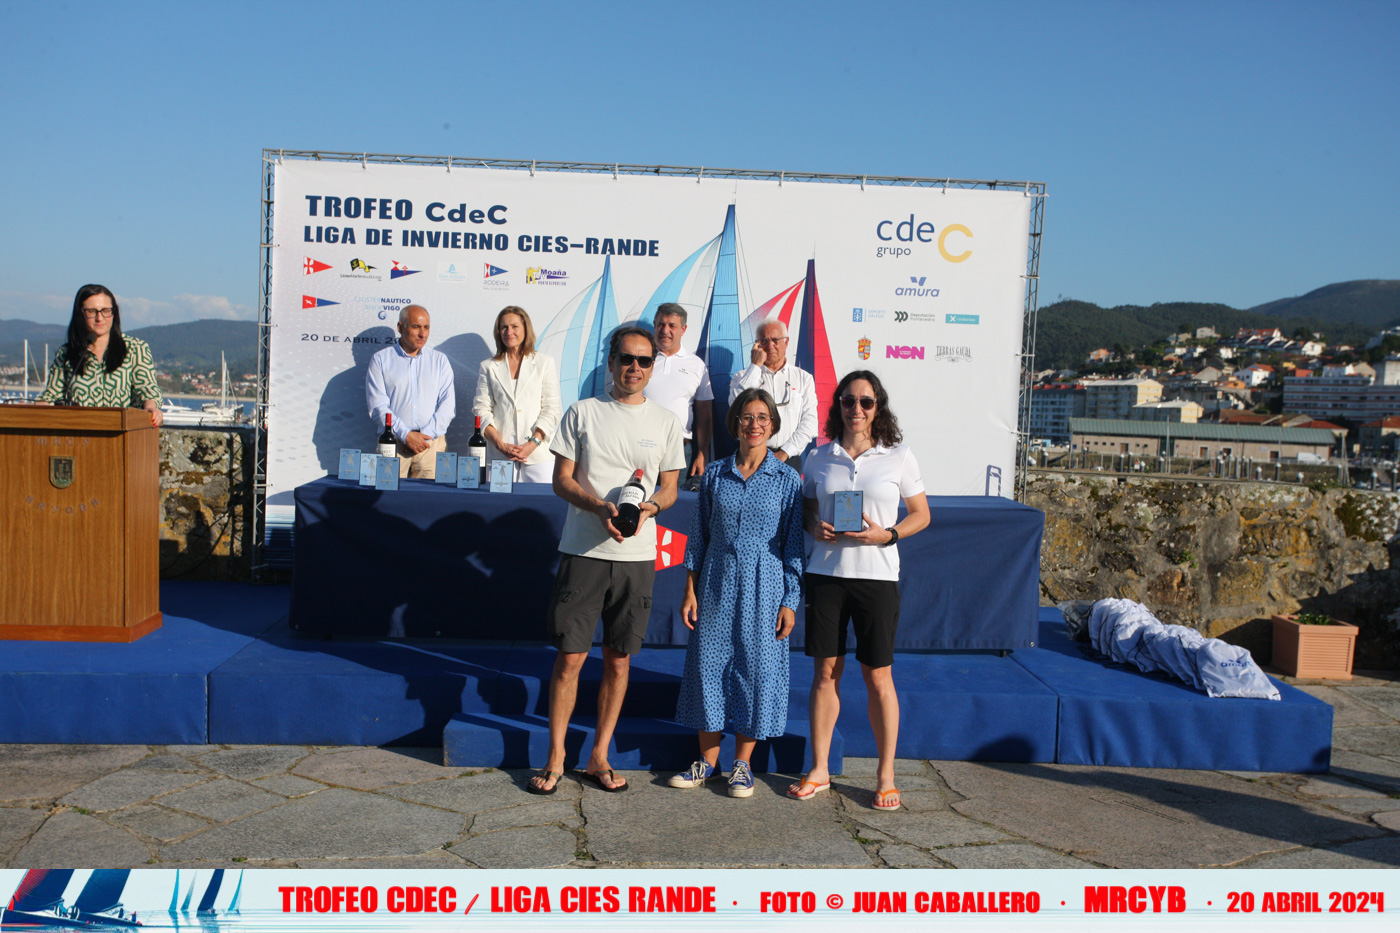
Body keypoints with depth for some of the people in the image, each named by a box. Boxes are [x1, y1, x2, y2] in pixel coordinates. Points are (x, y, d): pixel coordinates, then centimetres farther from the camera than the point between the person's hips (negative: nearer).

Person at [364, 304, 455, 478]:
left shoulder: (439, 361, 14)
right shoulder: (381, 360, 8)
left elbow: (448, 405, 5)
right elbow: (378, 406, -1)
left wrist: (426, 435, -8)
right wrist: (406, 435, -11)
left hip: (432, 443, 1)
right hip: (393, 443, -1)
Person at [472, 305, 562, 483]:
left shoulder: (545, 362, 10)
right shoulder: (488, 367, 15)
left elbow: (551, 409, 4)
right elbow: (481, 410, 7)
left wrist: (533, 444, -9)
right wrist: (500, 445, -8)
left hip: (538, 454, -1)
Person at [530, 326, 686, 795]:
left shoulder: (665, 422, 8)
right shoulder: (583, 412, 4)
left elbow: (670, 488, 11)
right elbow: (561, 480, 2)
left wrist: (647, 507, -12)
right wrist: (600, 507, -16)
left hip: (637, 555, 2)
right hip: (583, 550, -1)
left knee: (618, 661, 8)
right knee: (570, 657, 0)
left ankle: (598, 757, 20)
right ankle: (555, 757, 14)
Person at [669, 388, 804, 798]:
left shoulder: (787, 479, 0)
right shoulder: (715, 475, 5)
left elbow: (793, 543, 0)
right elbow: (699, 536, 8)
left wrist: (790, 601, -4)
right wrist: (690, 591, 4)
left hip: (764, 587, -2)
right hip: (717, 583, 2)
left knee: (757, 666, 2)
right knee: (709, 663, 5)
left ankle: (742, 764, 17)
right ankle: (708, 760, 19)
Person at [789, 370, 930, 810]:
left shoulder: (898, 458, 1)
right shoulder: (819, 459, 7)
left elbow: (921, 514, 6)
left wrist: (885, 535, -10)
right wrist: (815, 529, -6)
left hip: (876, 575, -2)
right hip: (825, 572, 2)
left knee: (878, 675, 2)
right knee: (825, 671, 7)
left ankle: (886, 776, 16)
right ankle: (819, 769, 19)